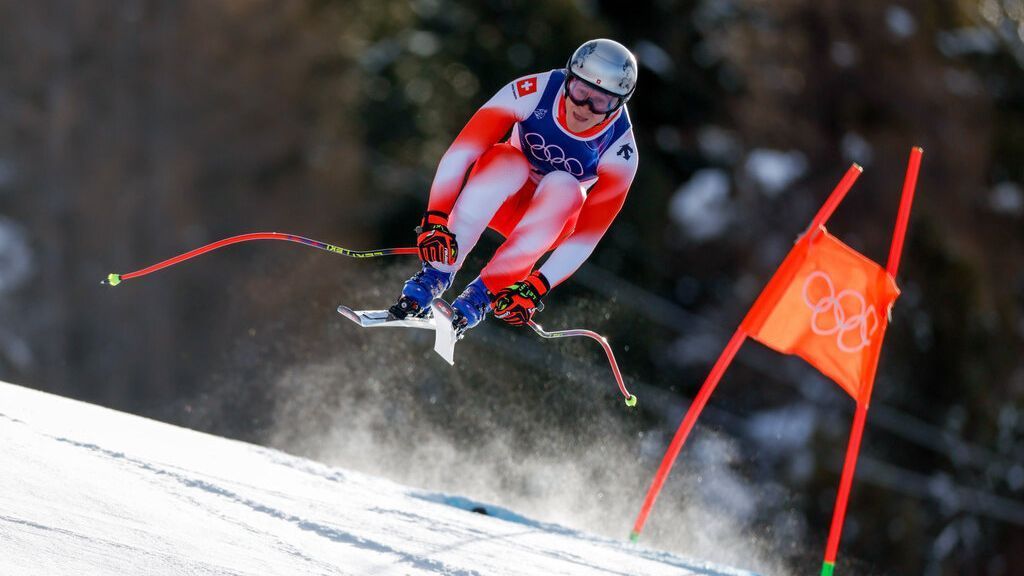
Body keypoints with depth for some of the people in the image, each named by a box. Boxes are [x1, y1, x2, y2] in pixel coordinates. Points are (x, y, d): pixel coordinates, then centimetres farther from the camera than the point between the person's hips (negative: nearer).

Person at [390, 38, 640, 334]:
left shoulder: (620, 151, -24)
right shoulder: (533, 91, -27)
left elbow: (588, 235, -25)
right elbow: (460, 152, -30)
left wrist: (536, 289, -36)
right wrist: (435, 219, -41)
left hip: (550, 220, 1)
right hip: (501, 200, -1)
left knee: (564, 187, -33)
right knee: (508, 162, -34)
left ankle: (482, 294, -31)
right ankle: (435, 276, -33)